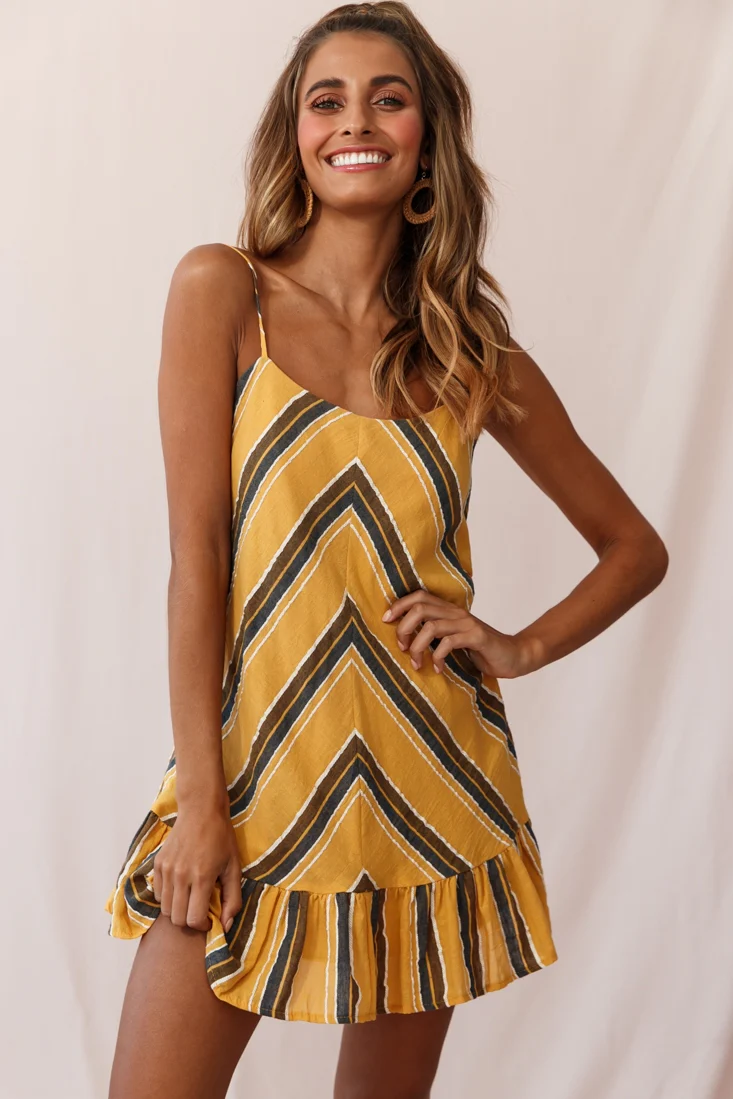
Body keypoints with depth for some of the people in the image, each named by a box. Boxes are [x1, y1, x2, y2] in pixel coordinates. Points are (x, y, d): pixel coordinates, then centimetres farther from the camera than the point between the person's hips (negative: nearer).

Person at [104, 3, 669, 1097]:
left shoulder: (474, 351, 5)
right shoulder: (225, 290, -2)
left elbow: (636, 547, 15)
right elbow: (196, 549, -8)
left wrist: (520, 649, -2)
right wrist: (199, 796, -12)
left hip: (429, 792, 3)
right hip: (257, 781, -2)